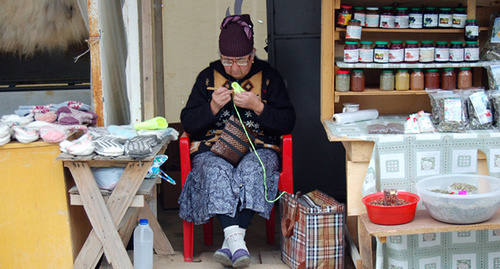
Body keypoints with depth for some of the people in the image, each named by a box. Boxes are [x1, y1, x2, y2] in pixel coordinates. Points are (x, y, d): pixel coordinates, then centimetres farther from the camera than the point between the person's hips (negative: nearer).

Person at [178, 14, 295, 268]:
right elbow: (188, 123, 9)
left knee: (251, 170, -36)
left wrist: (257, 106, -12)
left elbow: (287, 122, 3)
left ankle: (231, 241, -38)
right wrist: (213, 107, -10)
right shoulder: (208, 76, 12)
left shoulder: (268, 76, 10)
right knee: (217, 172, -35)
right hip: (212, 150, 1)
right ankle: (236, 239, -44)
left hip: (259, 149, 0)